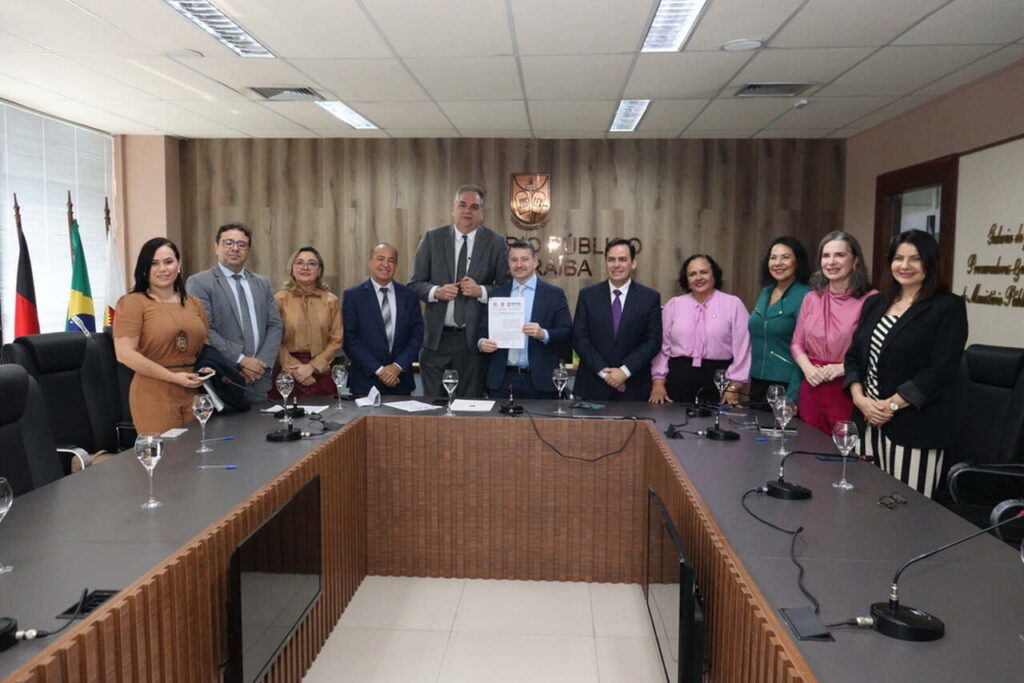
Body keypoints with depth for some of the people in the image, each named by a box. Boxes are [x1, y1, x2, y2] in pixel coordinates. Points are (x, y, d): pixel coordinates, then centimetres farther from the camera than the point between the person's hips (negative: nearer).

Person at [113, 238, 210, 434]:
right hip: (154, 396, -5)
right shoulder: (133, 302, -4)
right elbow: (125, 353, -12)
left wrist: (206, 368, 1)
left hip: (193, 393, 5)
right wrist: (174, 377, -14)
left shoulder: (195, 304, 12)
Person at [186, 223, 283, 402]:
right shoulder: (199, 282, -3)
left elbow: (274, 325, 9)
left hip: (259, 380, 5)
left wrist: (262, 363, -5)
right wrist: (240, 360, -15)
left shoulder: (262, 283, 14)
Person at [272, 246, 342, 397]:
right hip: (286, 375, -1)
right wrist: (295, 368, -10)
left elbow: (336, 341, 2)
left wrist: (312, 366, -8)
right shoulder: (279, 300, 2)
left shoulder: (331, 301, 7)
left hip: (320, 373, 1)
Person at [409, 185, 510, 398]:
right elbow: (415, 283, 6)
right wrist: (436, 292, -13)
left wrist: (481, 291, -15)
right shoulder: (432, 238, 5)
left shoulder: (496, 242, 2)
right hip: (436, 337, 1)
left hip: (474, 338, -1)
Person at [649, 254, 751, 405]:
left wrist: (733, 387, -5)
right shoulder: (673, 305, 11)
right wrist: (658, 381, 1)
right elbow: (662, 346, 8)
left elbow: (741, 348, 0)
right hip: (679, 378, 2)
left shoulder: (733, 304, 4)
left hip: (718, 380, -1)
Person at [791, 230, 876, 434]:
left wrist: (843, 368, -18)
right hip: (812, 389, 5)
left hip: (848, 392, -5)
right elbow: (796, 343, 14)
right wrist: (807, 367, -4)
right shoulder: (811, 298, 9)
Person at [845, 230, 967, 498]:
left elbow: (941, 370, -12)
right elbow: (854, 356, 12)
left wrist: (891, 405, -15)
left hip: (915, 425, -5)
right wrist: (859, 398, -5)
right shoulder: (875, 304, 14)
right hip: (867, 421, 5)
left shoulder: (949, 307, -4)